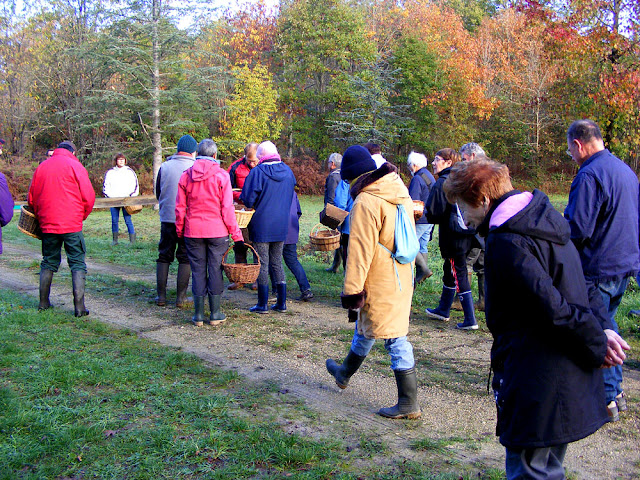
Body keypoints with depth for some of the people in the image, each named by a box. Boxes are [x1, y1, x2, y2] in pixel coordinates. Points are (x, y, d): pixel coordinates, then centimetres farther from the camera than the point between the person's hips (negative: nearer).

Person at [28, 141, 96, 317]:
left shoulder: (41, 167, 10)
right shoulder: (74, 165, -4)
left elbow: (32, 198, 14)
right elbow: (88, 196, -7)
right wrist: (82, 216, 9)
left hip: (47, 224, 4)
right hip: (71, 224, -4)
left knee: (49, 263, 17)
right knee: (77, 264, 0)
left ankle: (43, 302, 21)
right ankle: (79, 306, -7)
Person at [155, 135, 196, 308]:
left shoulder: (164, 167, 0)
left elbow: (158, 193, 10)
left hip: (167, 217, 2)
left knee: (164, 256, 12)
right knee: (185, 257, 6)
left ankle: (161, 295, 12)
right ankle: (181, 297, 5)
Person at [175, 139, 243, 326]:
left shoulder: (186, 175, 2)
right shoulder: (221, 175, -5)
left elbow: (180, 207, 4)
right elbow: (227, 208, -7)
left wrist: (179, 231, 15)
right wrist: (236, 233, 0)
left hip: (193, 232, 2)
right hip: (217, 231, -2)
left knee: (198, 271, 8)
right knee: (215, 270, 6)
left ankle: (198, 315, 10)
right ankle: (215, 314, 11)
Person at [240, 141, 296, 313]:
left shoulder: (257, 172, -14)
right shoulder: (287, 171, 4)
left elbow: (248, 199, -13)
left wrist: (251, 205, 8)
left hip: (261, 225, -5)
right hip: (281, 226, 5)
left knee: (262, 264, 2)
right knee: (277, 263, 14)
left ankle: (263, 304, 7)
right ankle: (281, 302, 15)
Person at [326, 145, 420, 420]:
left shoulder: (366, 202, -21)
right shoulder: (400, 192, 7)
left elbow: (359, 251, -21)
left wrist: (351, 290, -15)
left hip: (381, 283, -9)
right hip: (402, 276, 9)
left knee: (393, 336, -2)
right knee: (364, 326, 25)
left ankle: (409, 404, 7)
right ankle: (345, 373, 46)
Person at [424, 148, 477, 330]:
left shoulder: (441, 183, -17)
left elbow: (433, 214, -17)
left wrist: (426, 211, 3)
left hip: (453, 238, -9)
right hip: (466, 234, 9)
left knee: (459, 276, -3)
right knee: (449, 272, 21)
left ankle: (470, 320, 0)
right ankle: (443, 310, 36)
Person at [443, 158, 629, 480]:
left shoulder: (506, 243, -21)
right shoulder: (542, 220, 10)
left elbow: (551, 307, -25)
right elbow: (578, 286, 12)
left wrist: (596, 343, -12)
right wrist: (602, 328, 1)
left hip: (538, 384, -10)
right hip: (571, 376, 10)